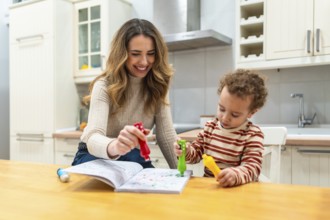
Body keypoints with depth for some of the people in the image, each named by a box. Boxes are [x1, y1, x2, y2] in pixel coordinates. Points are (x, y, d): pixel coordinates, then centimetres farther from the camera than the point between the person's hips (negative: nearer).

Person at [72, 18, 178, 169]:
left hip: (135, 160, 5)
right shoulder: (105, 86, -18)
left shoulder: (157, 86, -6)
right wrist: (114, 146, -56)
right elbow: (93, 138, -33)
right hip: (97, 158, -4)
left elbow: (166, 135, -5)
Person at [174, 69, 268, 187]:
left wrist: (235, 175, -36)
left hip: (239, 188, -3)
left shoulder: (253, 135, -7)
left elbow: (252, 167, -16)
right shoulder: (210, 126, 7)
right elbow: (196, 153, 14)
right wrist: (187, 152, -8)